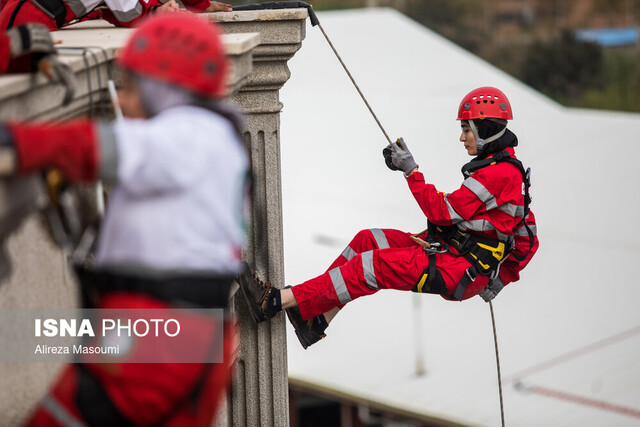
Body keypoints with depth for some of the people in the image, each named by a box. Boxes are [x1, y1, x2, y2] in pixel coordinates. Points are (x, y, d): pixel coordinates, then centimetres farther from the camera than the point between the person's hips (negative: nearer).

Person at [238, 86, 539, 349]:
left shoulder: (499, 173, -17)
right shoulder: (501, 165, 16)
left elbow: (443, 211, -18)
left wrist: (411, 171, -12)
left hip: (462, 273, -10)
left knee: (376, 265, -21)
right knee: (367, 240, 2)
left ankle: (277, 301, -26)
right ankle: (317, 318, -1)